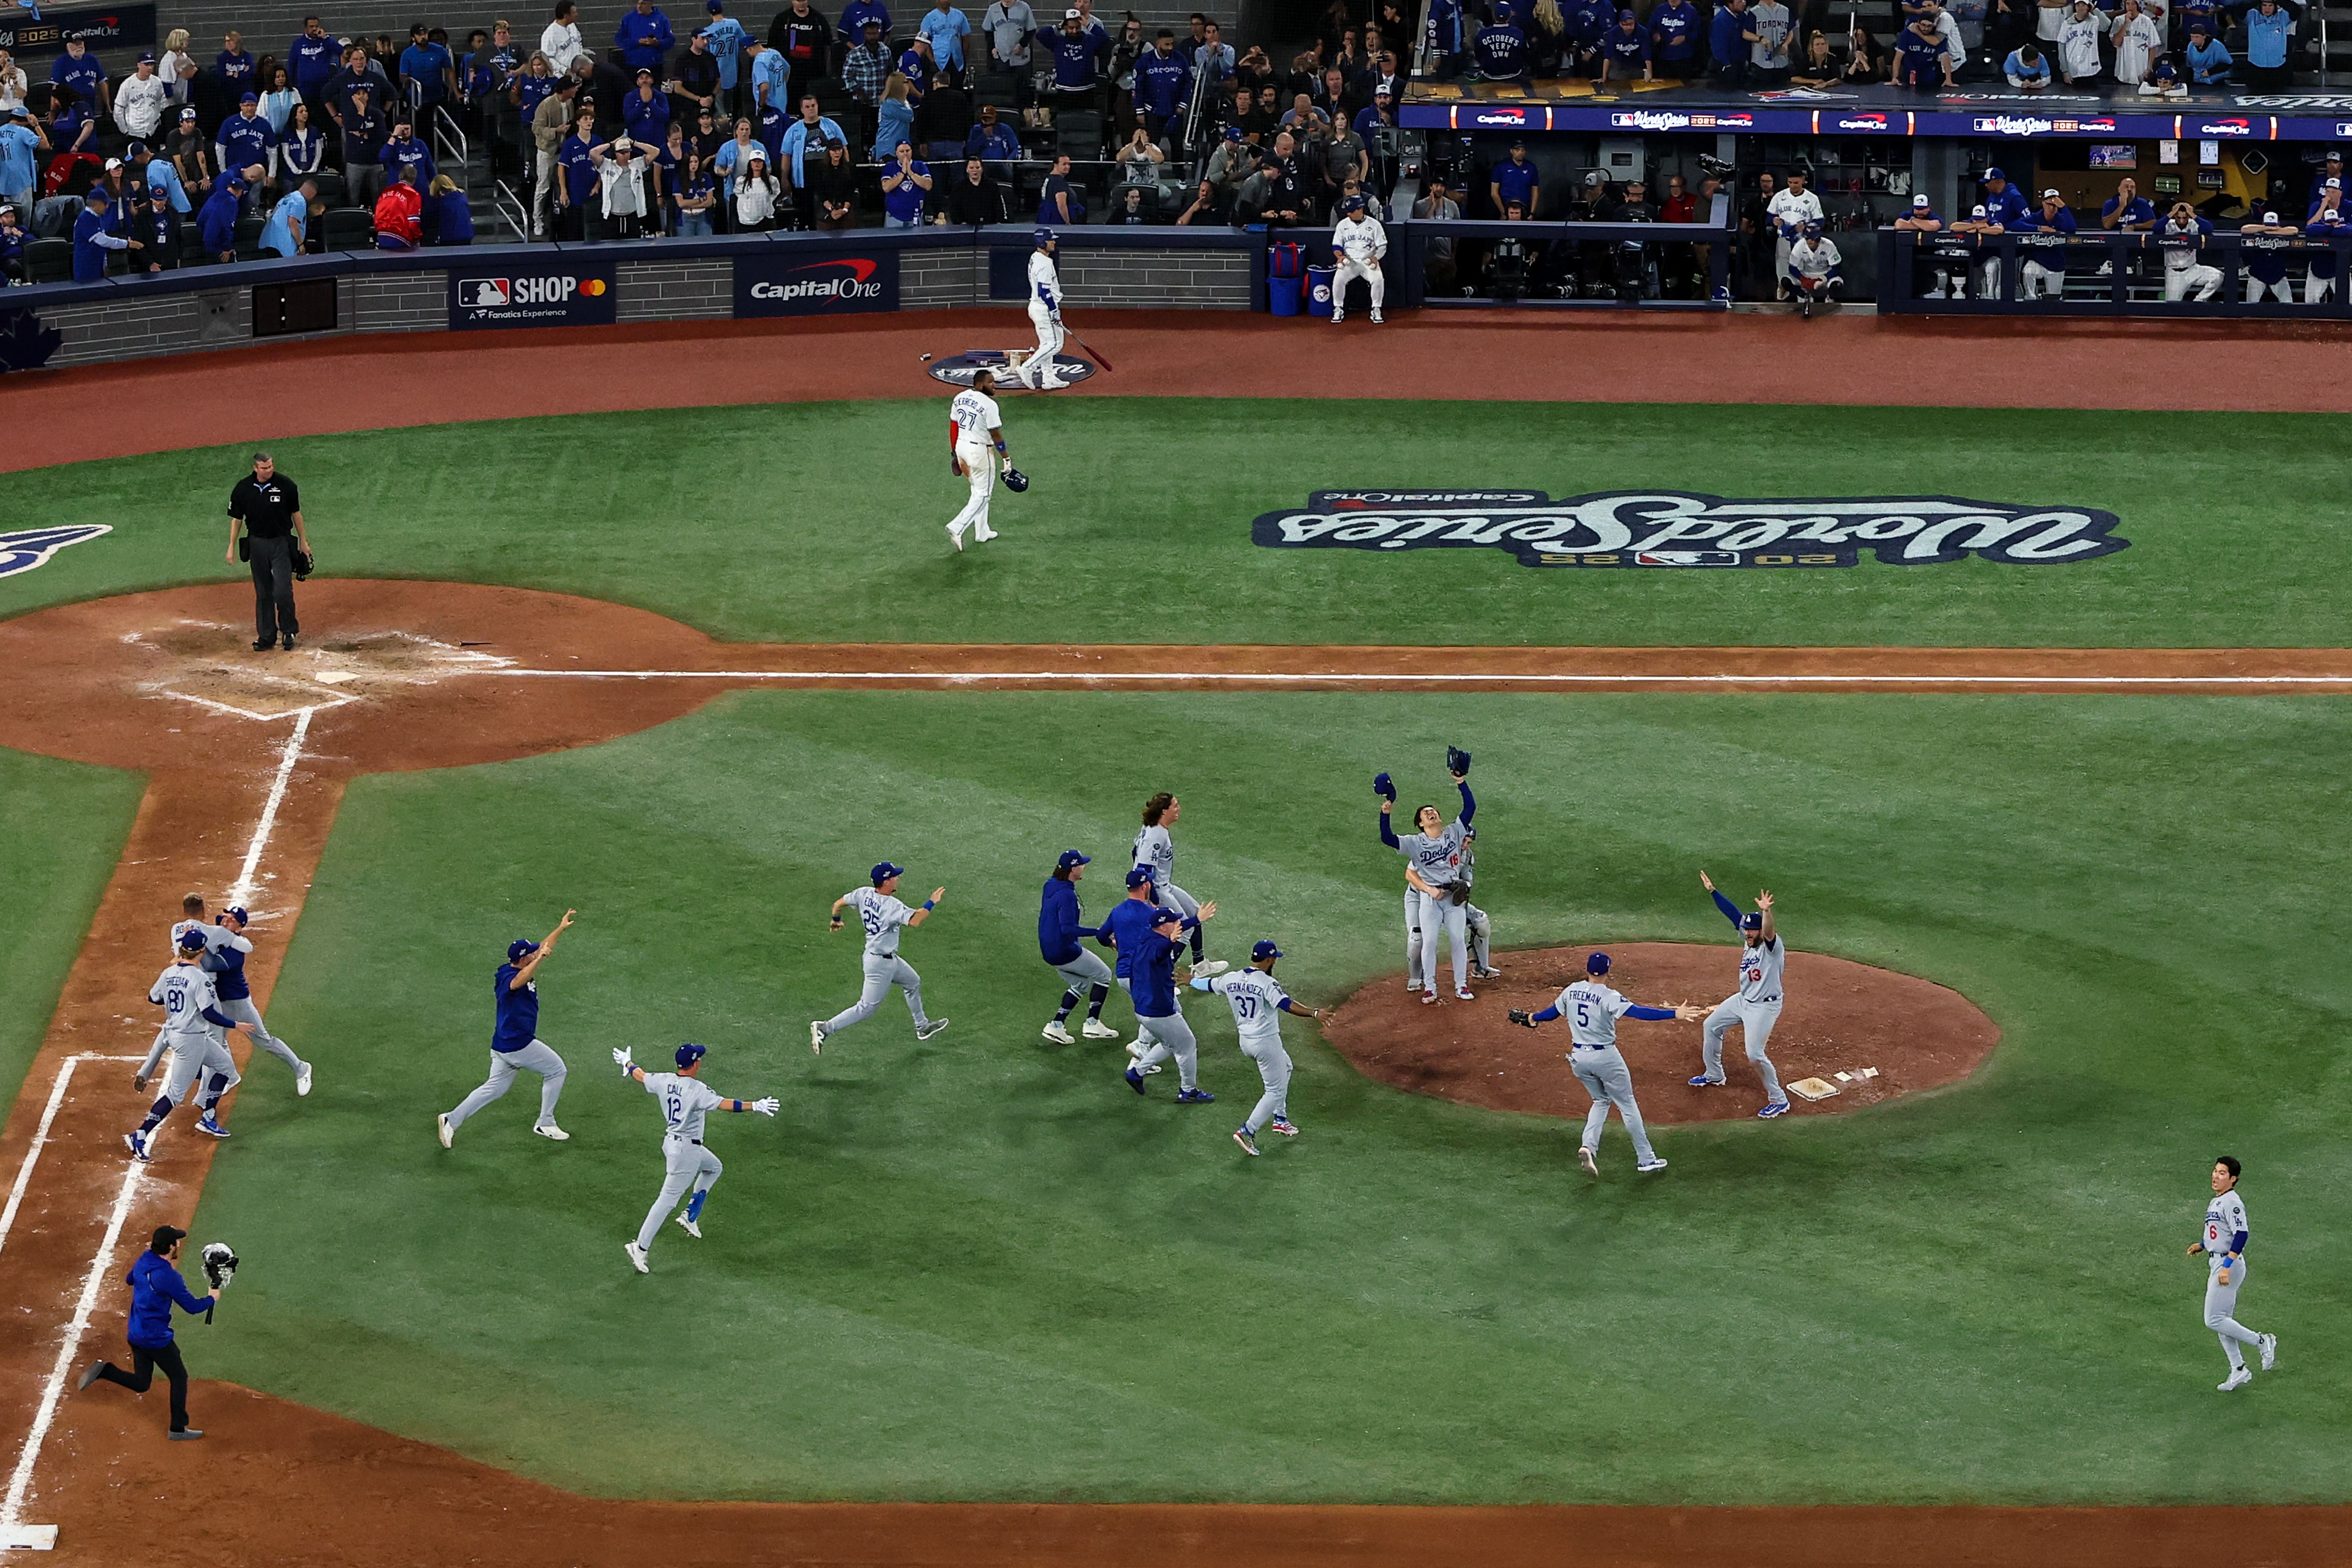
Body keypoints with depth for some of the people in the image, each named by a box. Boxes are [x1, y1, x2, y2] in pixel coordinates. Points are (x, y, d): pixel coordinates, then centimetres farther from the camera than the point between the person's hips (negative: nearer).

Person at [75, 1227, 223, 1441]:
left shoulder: (142, 1263, 0)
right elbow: (192, 1307, -17)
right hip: (157, 1338, -7)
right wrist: (213, 1299, 3)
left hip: (135, 1334, 7)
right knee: (179, 1377, 11)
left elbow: (130, 1280, 23)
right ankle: (178, 1429, 15)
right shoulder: (170, 1277, -23)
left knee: (141, 1384, 17)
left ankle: (103, 1370, -4)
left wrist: (151, 1252, 27)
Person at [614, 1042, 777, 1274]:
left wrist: (627, 1063, 38)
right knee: (668, 1198, -3)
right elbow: (723, 1104, -35)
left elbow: (641, 1076, 17)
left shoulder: (664, 1081, -1)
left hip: (670, 1142, 9)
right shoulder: (697, 1090, -23)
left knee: (714, 1168, 29)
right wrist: (754, 1107, -37)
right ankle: (641, 1247, -3)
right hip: (686, 1149, -9)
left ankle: (690, 1216, 24)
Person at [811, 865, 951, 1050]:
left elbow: (839, 904, 5)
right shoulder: (890, 905, -29)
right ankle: (826, 1028, -7)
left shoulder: (864, 894, -5)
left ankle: (922, 1027, 43)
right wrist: (932, 903, -27)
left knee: (914, 983, 27)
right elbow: (914, 921, -41)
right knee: (866, 1008, -4)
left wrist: (836, 920, 26)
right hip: (881, 963, -10)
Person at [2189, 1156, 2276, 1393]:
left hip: (2229, 1264, -10)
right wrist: (2202, 1245, 15)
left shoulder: (2232, 1203, -17)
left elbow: (2241, 1234, -26)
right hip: (2217, 1264, 10)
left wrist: (2227, 1266, -31)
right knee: (2222, 1321, 12)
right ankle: (2239, 1371, 19)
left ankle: (2262, 1342, 2)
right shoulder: (2216, 1202, 14)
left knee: (2214, 1320, -10)